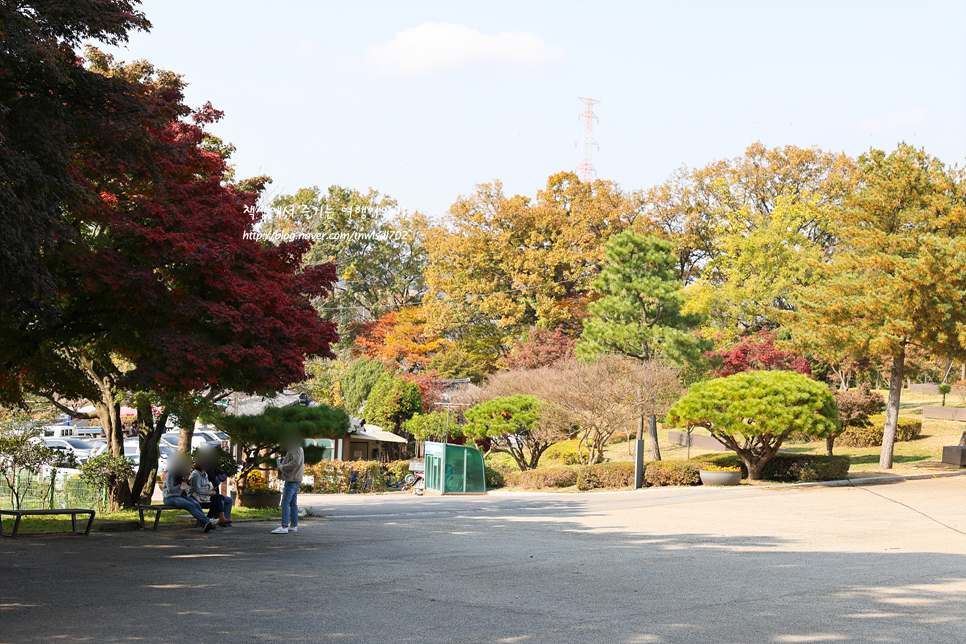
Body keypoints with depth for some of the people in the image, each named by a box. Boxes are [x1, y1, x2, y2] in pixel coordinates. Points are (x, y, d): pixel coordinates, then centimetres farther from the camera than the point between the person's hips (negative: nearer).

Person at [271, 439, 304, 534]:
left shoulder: (296, 448, -14)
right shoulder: (294, 448, 19)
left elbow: (296, 462, -26)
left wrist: (282, 467, -17)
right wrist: (284, 460, 12)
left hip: (292, 480, -11)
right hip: (293, 479, 11)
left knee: (285, 503, -14)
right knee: (293, 503, 13)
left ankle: (284, 527, -19)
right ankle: (293, 525, 17)